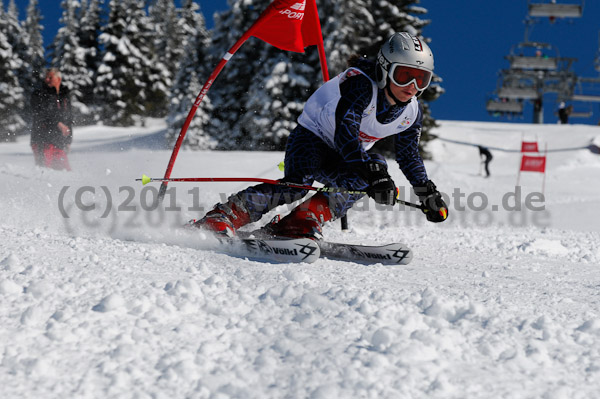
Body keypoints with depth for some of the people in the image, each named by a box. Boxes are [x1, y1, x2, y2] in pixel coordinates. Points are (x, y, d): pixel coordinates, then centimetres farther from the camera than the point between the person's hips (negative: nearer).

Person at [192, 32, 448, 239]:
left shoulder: (412, 114, -5)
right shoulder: (360, 84, -27)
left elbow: (409, 156, 11)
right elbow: (344, 135, -38)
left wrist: (428, 193, 4)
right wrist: (373, 172, -48)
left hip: (341, 156, 7)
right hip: (311, 137, -7)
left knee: (363, 179, -25)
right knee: (297, 184, -34)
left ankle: (304, 222, -26)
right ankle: (222, 218, -33)